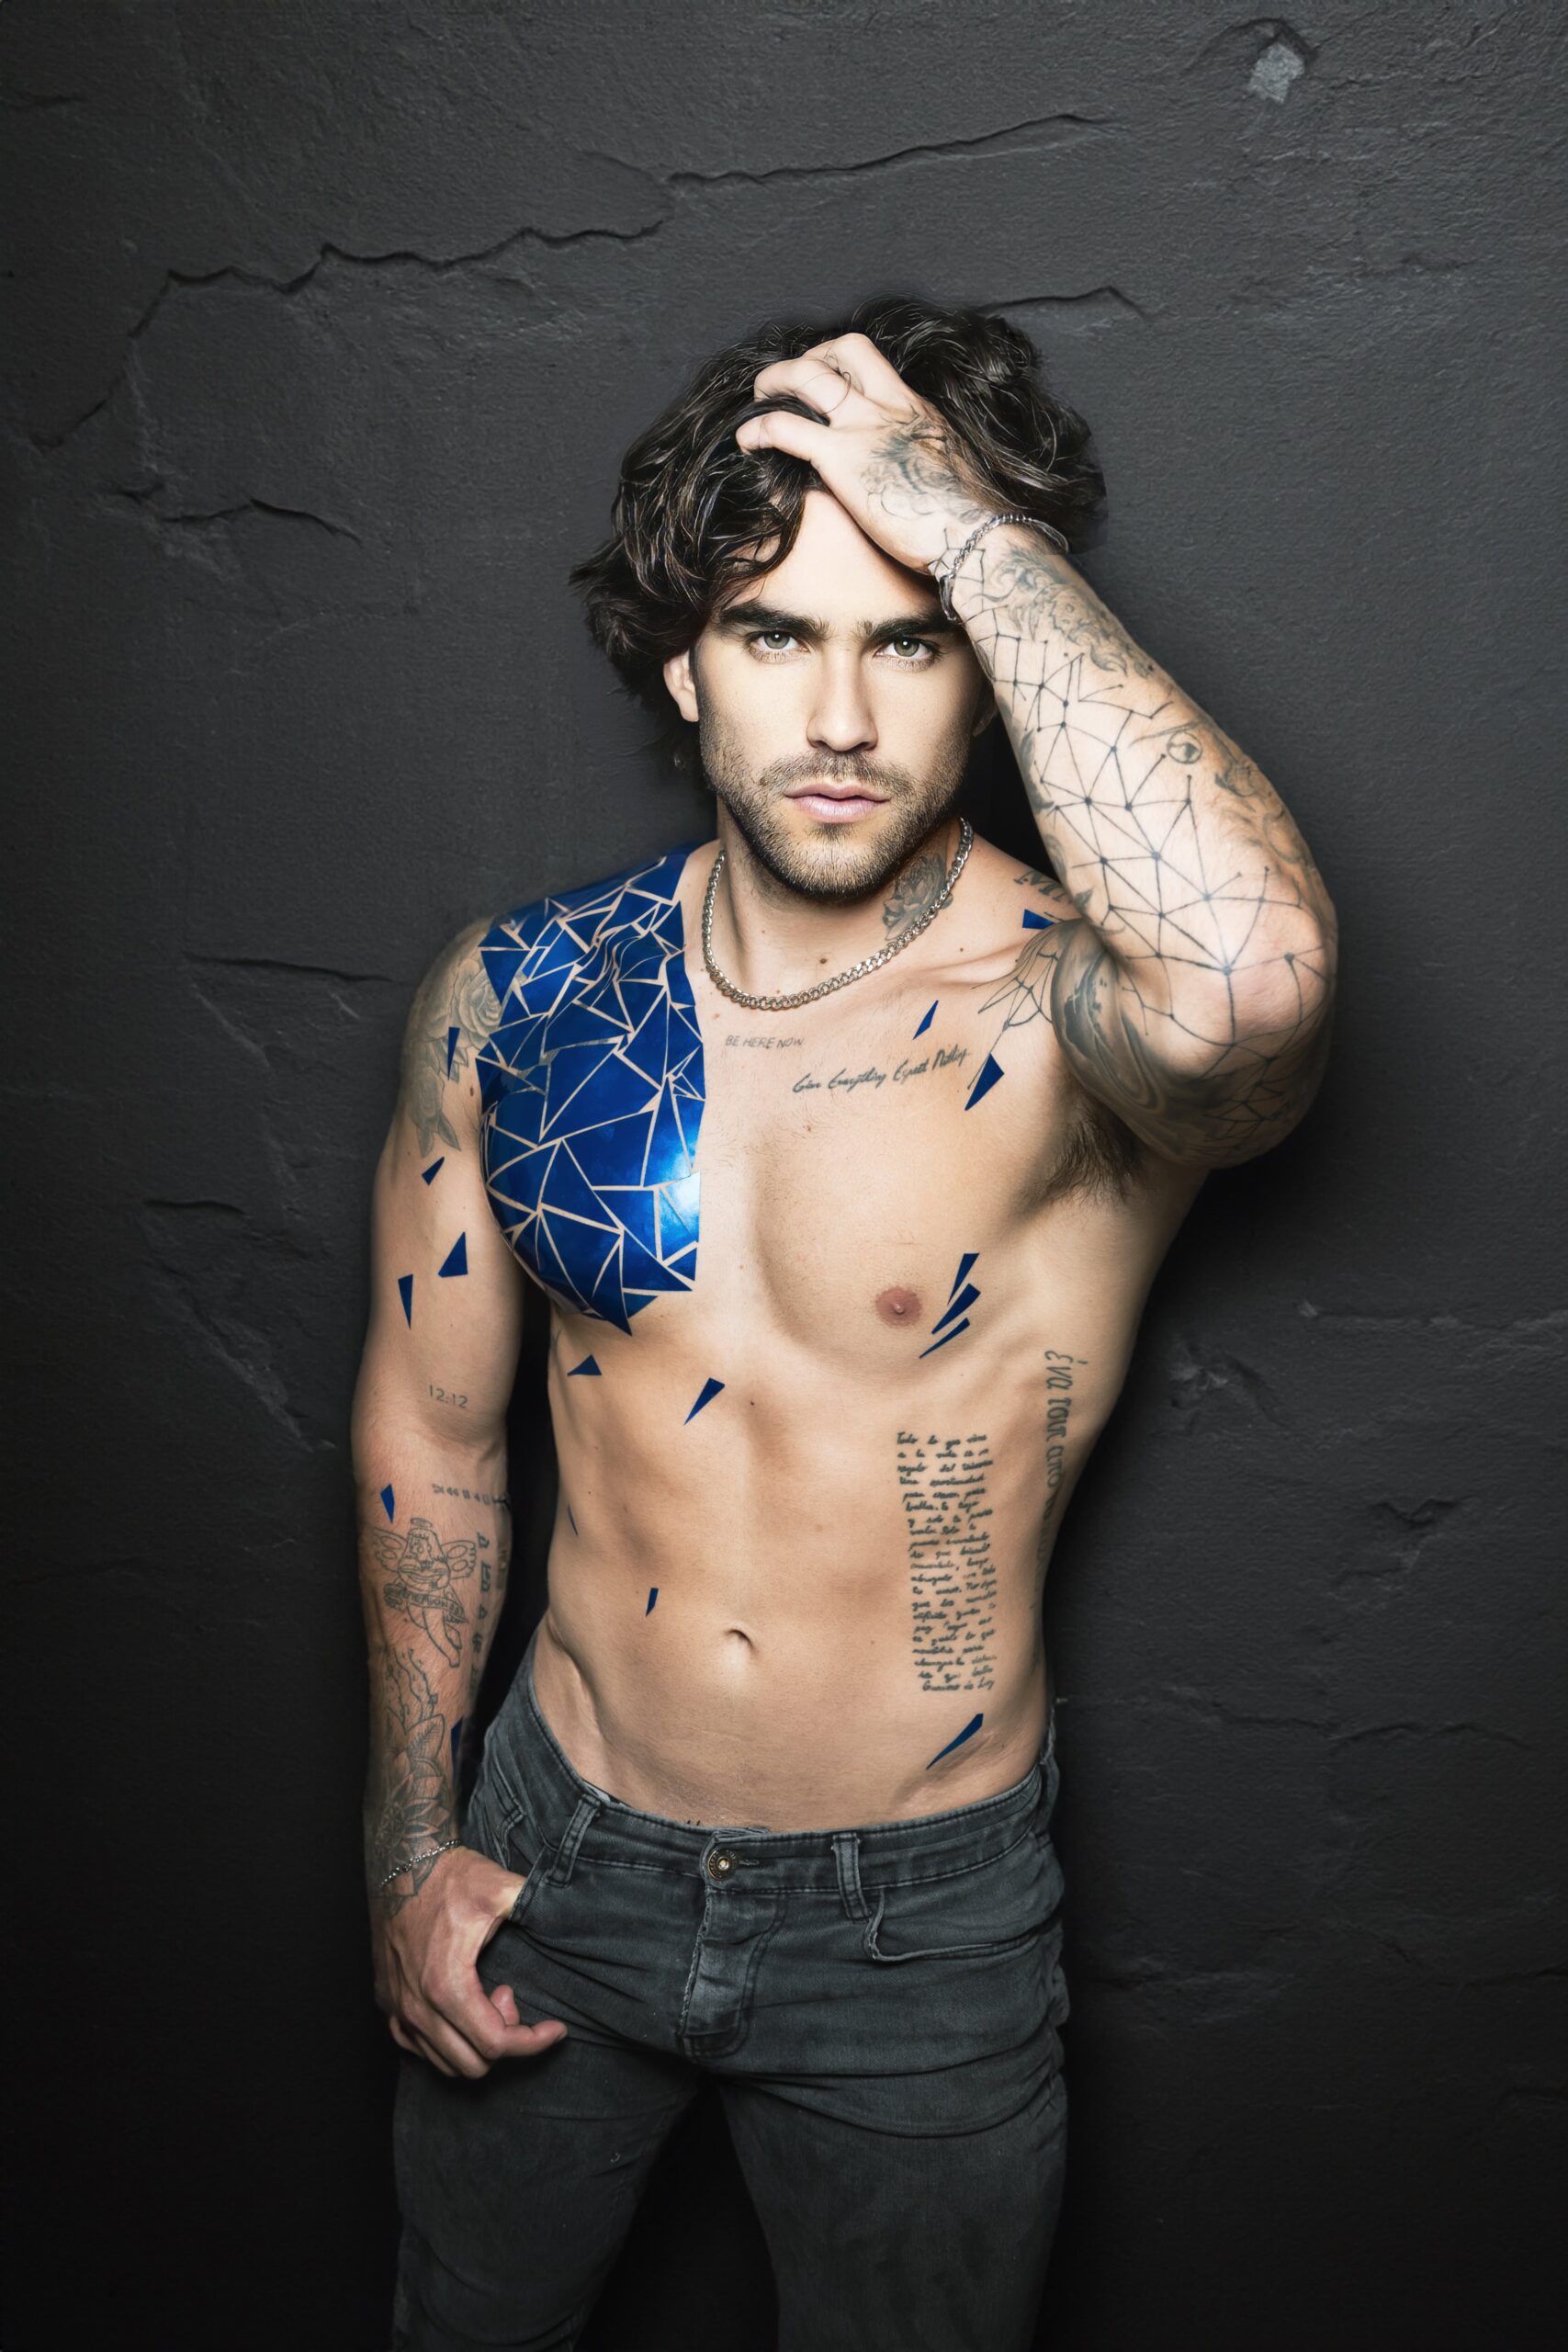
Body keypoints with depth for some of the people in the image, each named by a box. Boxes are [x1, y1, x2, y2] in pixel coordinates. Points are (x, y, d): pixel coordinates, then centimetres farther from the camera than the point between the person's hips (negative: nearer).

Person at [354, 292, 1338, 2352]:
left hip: (920, 1925, -3)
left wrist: (968, 520, -36)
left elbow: (1251, 974, -49)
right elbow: (429, 1428, 2)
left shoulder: (1067, 1019, -22)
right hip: (559, 1853, 4)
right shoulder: (513, 997, -9)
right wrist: (411, 1848, 5)